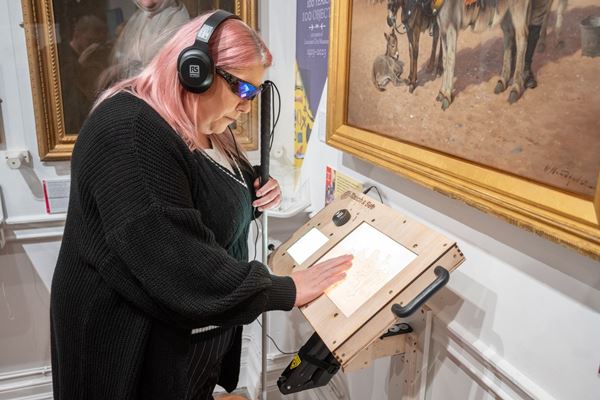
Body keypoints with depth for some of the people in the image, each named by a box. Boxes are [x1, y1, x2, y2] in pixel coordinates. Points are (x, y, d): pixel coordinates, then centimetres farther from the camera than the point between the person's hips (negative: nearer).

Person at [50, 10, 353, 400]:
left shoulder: (204, 130, 4)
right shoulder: (130, 133, -28)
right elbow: (178, 269, -34)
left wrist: (252, 199, -5)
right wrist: (286, 291, -25)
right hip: (135, 350, -8)